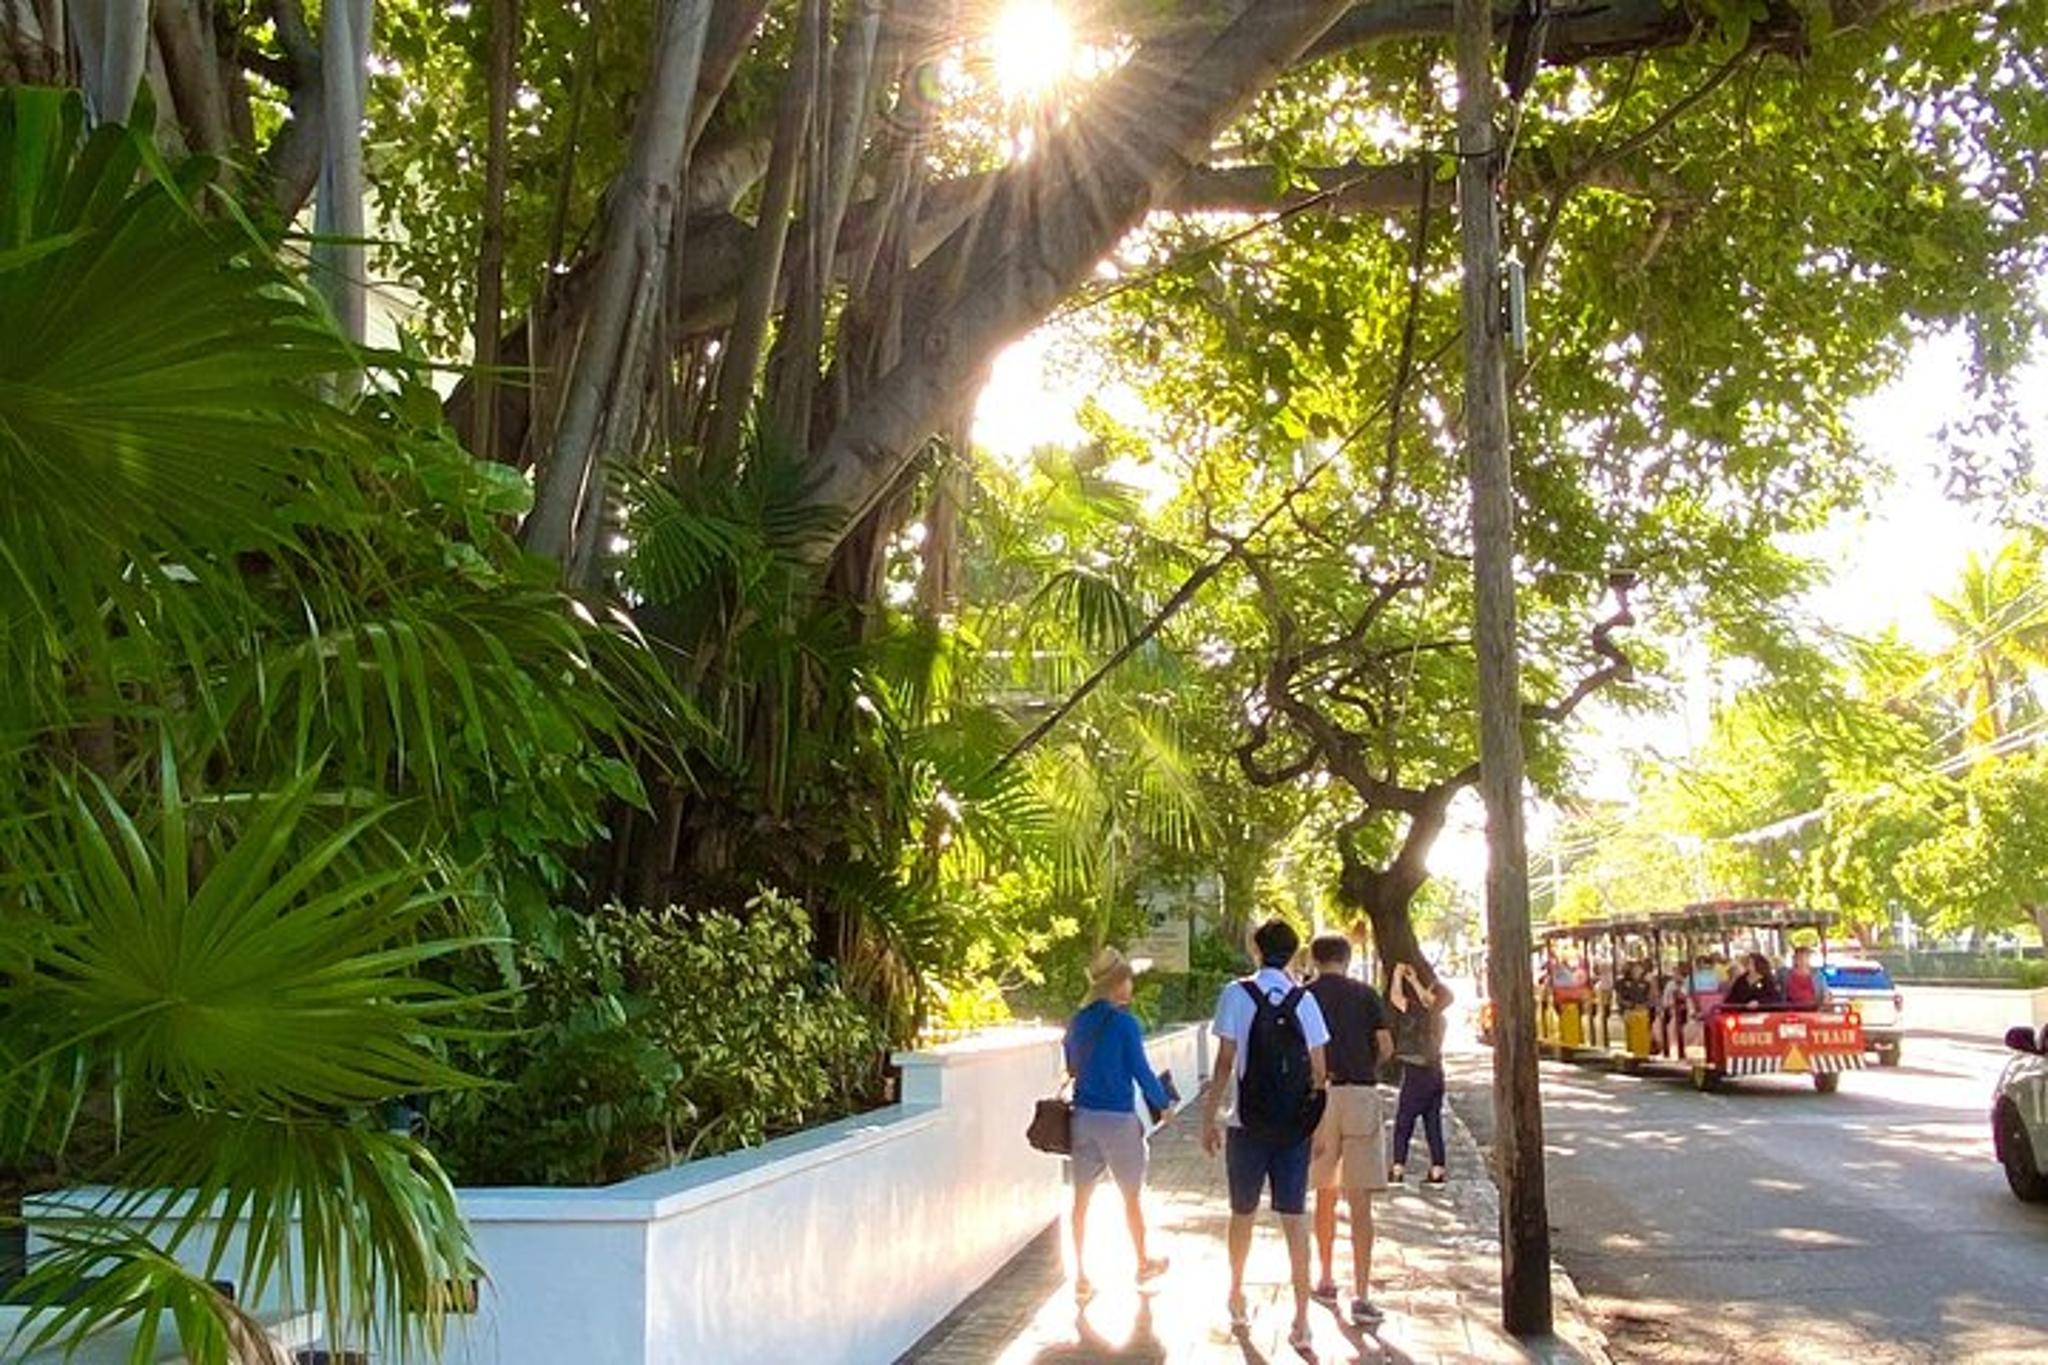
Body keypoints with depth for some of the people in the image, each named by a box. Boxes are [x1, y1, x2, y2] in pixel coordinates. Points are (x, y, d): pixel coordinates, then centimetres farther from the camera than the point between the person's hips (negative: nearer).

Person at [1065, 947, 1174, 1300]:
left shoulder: (1078, 1023, 4)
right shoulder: (1124, 1023, -13)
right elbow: (1141, 1071, -9)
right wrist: (1163, 1103, 6)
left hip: (1082, 1116, 5)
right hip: (1118, 1118, -5)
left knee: (1082, 1198, 9)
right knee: (1132, 1196, 14)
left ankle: (1081, 1276, 12)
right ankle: (1143, 1265, 30)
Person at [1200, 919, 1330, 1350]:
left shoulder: (1237, 995, -6)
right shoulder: (1304, 1000, 1)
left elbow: (1225, 1063, -8)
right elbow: (1320, 1071, 2)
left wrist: (1208, 1118, -2)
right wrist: (1318, 1122, 13)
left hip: (1248, 1124, -1)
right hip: (1295, 1127, 1)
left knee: (1243, 1214, 16)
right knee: (1295, 1219, 3)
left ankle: (1236, 1297, 33)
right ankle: (1301, 1319, -2)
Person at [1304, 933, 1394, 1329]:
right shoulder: (1365, 995, 2)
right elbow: (1386, 1048, -1)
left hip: (1318, 1097, 1)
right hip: (1361, 1096, -1)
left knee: (1325, 1196, 16)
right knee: (1360, 1202, -3)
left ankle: (1327, 1281, 27)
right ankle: (1361, 1295, -9)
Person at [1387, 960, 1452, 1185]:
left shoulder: (1422, 1016, -15)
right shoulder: (1439, 1018, 4)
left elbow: (1395, 997, -9)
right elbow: (1427, 1000, 24)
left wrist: (1397, 975, 3)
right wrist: (1413, 980, 28)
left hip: (1416, 1072, -7)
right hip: (1435, 1073, 7)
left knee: (1403, 1122, 1)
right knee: (1433, 1122, 11)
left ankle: (1398, 1169, 0)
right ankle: (1438, 1169, 10)